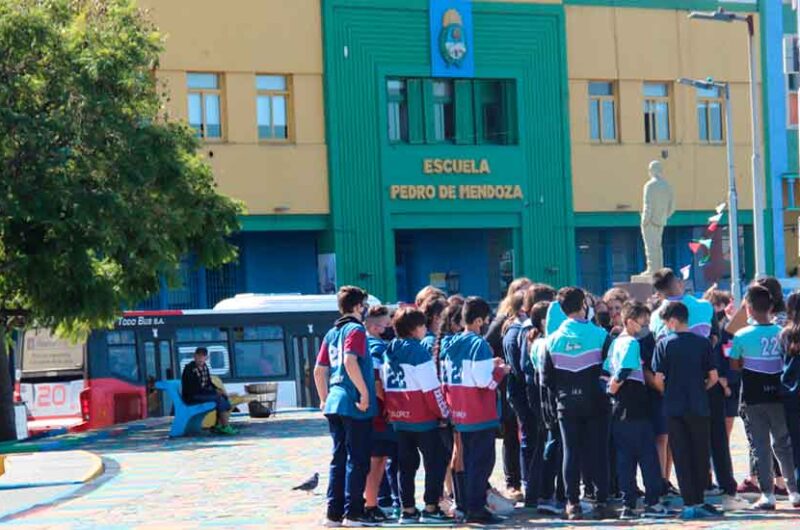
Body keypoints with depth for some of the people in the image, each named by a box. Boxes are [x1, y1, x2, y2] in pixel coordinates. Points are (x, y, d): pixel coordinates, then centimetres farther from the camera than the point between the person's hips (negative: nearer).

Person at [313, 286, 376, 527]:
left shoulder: (332, 333, 16)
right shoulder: (356, 330, -8)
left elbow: (319, 370, 17)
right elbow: (350, 361, -24)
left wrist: (324, 399, 24)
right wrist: (365, 392, -19)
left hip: (334, 403, 8)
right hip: (356, 405, -8)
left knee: (339, 459, 11)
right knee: (357, 460, -2)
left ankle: (334, 513, 11)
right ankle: (353, 513, -1)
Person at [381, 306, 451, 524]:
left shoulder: (389, 353, 7)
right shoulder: (418, 352, -14)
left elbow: (385, 385, 10)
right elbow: (432, 389, -15)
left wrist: (390, 411, 15)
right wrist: (444, 413, -5)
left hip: (398, 418, 7)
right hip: (422, 417, -7)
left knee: (406, 464, 12)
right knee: (437, 460, 3)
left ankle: (407, 509, 13)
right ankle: (430, 508, 0)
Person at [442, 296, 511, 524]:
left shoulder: (451, 344, 9)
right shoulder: (479, 344, -15)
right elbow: (484, 380, -21)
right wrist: (501, 370, -1)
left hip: (460, 414, 7)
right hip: (481, 415, -7)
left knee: (469, 461, 15)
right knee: (482, 461, -1)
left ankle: (469, 506, 19)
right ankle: (476, 508, -2)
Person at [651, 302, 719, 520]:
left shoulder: (664, 344, -5)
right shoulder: (703, 343, -1)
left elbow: (658, 380, -7)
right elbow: (713, 377, -1)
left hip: (674, 407, -1)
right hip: (698, 407, 1)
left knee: (681, 457, 5)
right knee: (700, 455, 11)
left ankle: (690, 504, 2)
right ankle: (699, 501, 12)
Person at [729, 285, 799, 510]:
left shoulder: (742, 336, -10)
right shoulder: (782, 332, -4)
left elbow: (734, 365, -2)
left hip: (753, 397, -2)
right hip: (778, 395, 2)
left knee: (760, 446, 3)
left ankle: (767, 495, 0)